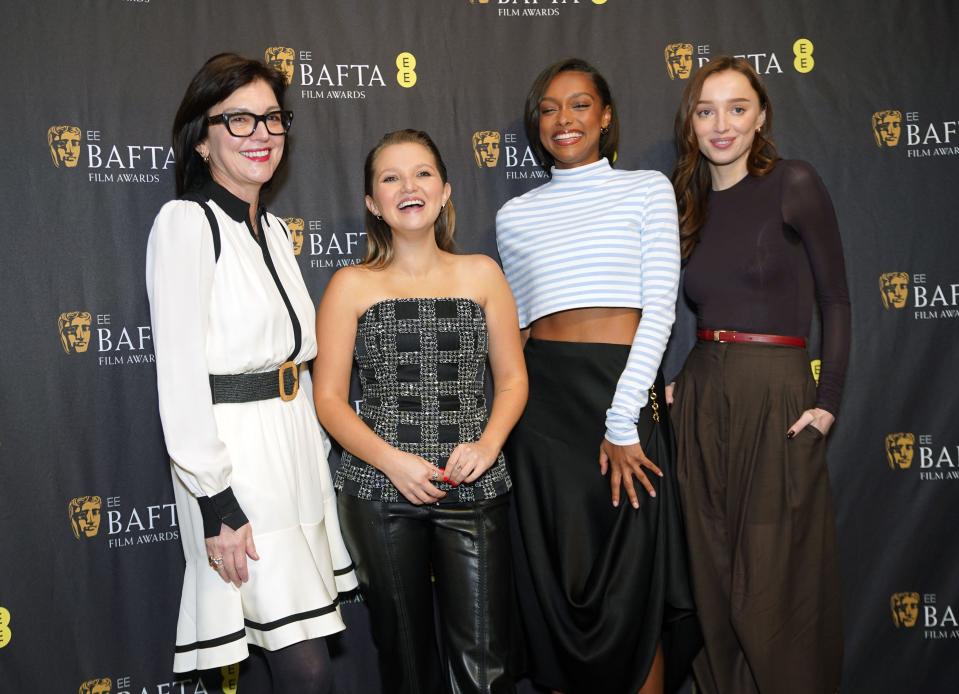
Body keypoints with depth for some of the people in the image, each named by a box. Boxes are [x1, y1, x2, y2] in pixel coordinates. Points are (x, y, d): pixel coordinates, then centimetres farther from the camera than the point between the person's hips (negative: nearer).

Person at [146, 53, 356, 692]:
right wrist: (216, 503, -18)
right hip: (232, 455, -8)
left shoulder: (274, 230, 15)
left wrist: (317, 455, 15)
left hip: (296, 444, 8)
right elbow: (180, 374, -15)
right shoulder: (186, 223, -10)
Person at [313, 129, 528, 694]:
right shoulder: (352, 285, 4)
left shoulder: (481, 274, 8)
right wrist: (392, 461, -13)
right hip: (383, 492, 0)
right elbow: (329, 398, 0)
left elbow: (512, 377, 10)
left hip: (474, 489, 1)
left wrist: (488, 444, -9)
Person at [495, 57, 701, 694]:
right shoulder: (516, 215, 13)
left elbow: (660, 307, -4)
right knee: (554, 577, 7)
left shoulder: (647, 189, 5)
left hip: (628, 390, -2)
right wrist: (508, 421, 10)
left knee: (630, 582, 3)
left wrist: (623, 421, -12)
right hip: (543, 400, 3)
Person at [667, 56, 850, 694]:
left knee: (773, 588, 0)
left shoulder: (793, 185, -4)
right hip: (700, 396, 5)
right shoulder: (688, 203, 12)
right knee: (711, 581, 11)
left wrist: (828, 402, -11)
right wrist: (662, 385, 8)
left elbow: (835, 301, -3)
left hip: (776, 394, -5)